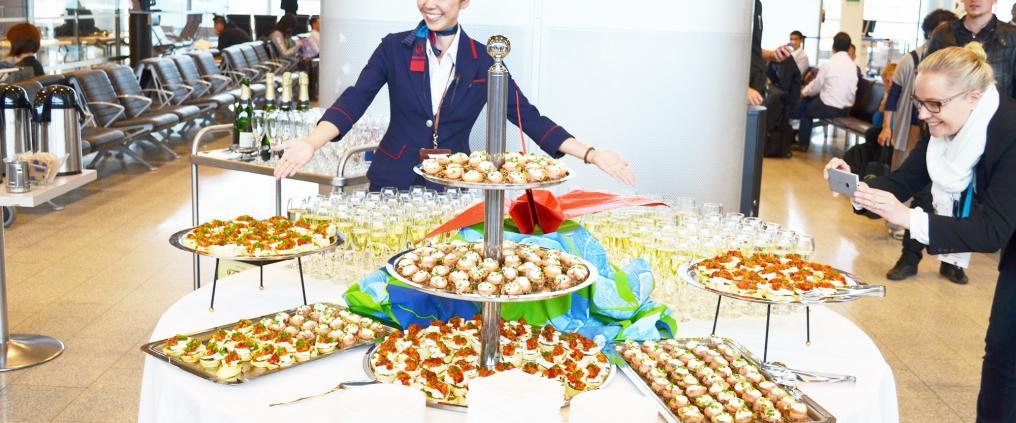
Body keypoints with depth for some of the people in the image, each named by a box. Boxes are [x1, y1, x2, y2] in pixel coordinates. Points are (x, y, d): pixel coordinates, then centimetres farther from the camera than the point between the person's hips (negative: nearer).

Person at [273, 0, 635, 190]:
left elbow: (527, 117, -2)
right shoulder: (395, 48, -1)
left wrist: (590, 154, -12)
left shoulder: (483, 62, 0)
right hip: (392, 185, 0)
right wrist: (310, 144, -25)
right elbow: (354, 101, -7)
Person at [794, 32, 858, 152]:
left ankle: (803, 143, 27)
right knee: (812, 100, 26)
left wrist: (804, 91, 20)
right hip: (846, 108, 6)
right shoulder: (853, 66, 4)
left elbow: (815, 87, -3)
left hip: (829, 108, -6)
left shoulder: (828, 64, -13)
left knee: (805, 106, 22)